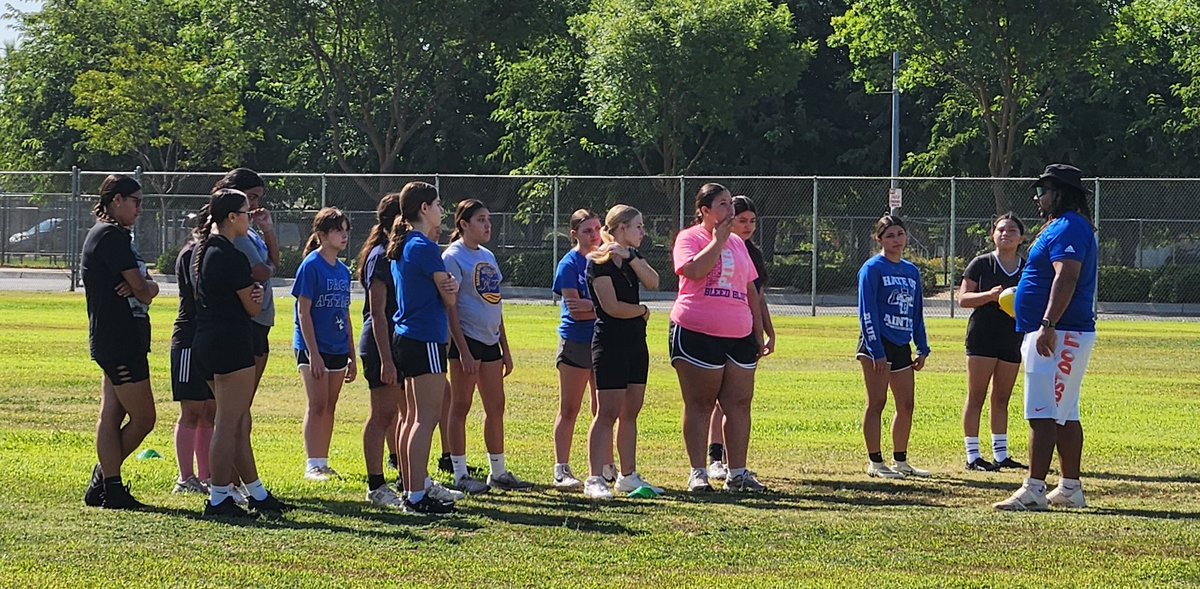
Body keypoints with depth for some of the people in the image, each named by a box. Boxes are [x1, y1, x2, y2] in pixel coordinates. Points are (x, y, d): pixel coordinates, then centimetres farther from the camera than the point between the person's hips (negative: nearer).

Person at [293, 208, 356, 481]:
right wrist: (313, 353, -17)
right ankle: (312, 465, -4)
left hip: (337, 349, 7)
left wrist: (352, 356, 15)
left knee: (329, 407, 9)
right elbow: (303, 312, -13)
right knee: (317, 405, -7)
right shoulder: (311, 266, -10)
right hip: (313, 346, -7)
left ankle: (323, 463, 15)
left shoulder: (343, 271, 11)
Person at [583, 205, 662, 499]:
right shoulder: (599, 261, -12)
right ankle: (595, 480, -10)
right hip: (610, 343, -8)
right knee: (608, 413, -10)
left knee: (630, 412, 10)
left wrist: (630, 257, -16)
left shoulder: (633, 256, 13)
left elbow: (653, 282, -4)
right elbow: (612, 306, -18)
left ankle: (628, 476, 17)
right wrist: (643, 311, -2)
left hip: (636, 342, 8)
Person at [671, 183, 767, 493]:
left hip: (739, 336, 6)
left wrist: (758, 333, 20)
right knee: (700, 404, -1)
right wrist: (718, 241, -14)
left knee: (739, 403, 3)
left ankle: (737, 473, 8)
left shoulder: (737, 242, 18)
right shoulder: (689, 238, -1)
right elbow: (693, 270, -22)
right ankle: (697, 473, 3)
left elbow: (750, 290, 23)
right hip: (697, 333, -6)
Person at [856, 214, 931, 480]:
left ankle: (900, 461, 17)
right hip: (877, 344, -7)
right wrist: (876, 352, -17)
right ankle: (875, 463, 0)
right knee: (877, 403, -4)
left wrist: (922, 348, 14)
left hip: (901, 346, 7)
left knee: (906, 406, 8)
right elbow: (867, 312, -12)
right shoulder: (872, 269, -6)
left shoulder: (911, 271, 14)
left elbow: (917, 312, 21)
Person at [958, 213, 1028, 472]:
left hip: (1013, 340, 4)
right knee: (976, 397, -4)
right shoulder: (980, 264, 0)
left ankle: (1001, 455, 16)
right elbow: (963, 298, -4)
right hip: (982, 337, -4)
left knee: (1002, 400, 10)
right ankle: (972, 455, -2)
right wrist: (990, 295, -20)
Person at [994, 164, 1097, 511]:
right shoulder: (1061, 226, 20)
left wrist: (1048, 325, -31)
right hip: (1065, 336, 11)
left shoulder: (1067, 228, -13)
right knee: (1066, 415, 13)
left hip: (1059, 335, -11)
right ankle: (1070, 489, 18)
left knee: (1042, 414, -15)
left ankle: (1034, 490, -19)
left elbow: (1067, 277, -25)